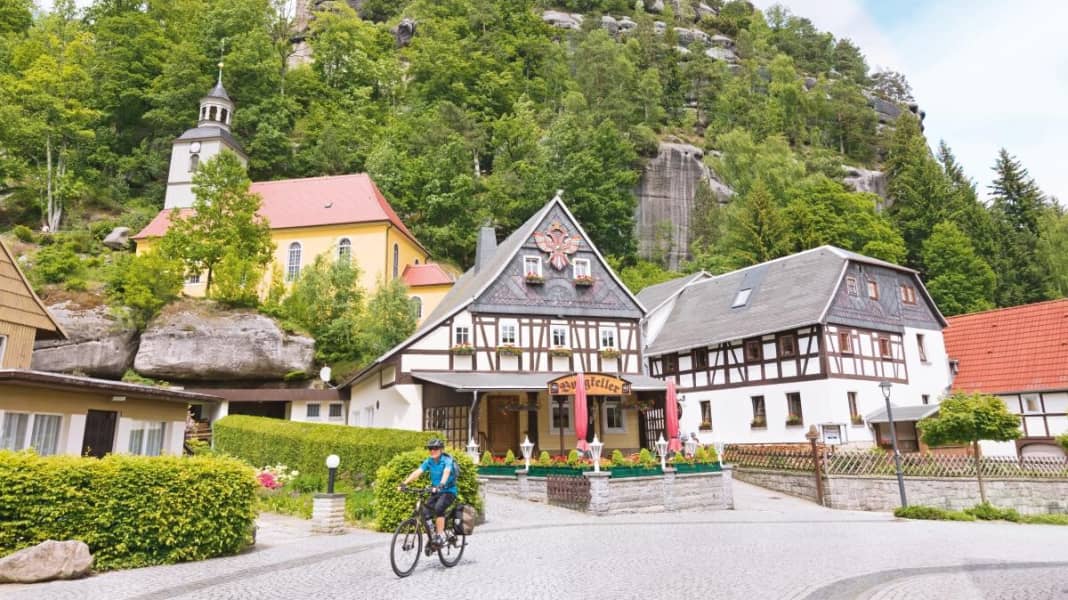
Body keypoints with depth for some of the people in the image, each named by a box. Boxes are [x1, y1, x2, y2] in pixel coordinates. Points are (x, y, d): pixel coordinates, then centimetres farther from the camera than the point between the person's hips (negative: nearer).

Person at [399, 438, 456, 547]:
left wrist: (441, 485, -54)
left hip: (448, 491, -6)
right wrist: (404, 483, -27)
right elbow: (417, 472, -13)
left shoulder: (447, 460, -16)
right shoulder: (429, 461, 0)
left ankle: (441, 536, -20)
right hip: (436, 492, 6)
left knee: (438, 508, -30)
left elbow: (446, 472, -35)